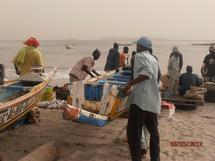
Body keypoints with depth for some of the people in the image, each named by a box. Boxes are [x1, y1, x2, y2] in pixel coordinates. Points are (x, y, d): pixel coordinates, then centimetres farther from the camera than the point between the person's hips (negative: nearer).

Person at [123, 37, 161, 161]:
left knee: (134, 133, -4)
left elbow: (147, 73, -21)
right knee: (153, 131, 17)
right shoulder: (154, 59, 19)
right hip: (153, 100, 8)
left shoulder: (139, 56, -5)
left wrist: (130, 84, -18)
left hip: (141, 99, -8)